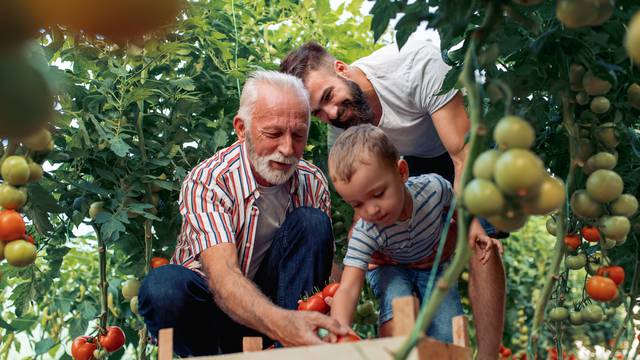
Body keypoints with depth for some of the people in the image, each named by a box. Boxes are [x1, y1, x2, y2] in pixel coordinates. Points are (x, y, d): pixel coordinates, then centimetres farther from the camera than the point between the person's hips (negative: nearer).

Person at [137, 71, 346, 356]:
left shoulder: (313, 182, -7)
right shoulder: (206, 181, -23)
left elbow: (322, 260, -4)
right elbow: (221, 274, -37)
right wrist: (280, 322, -58)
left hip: (271, 295, 4)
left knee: (312, 221, -20)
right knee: (163, 285, -37)